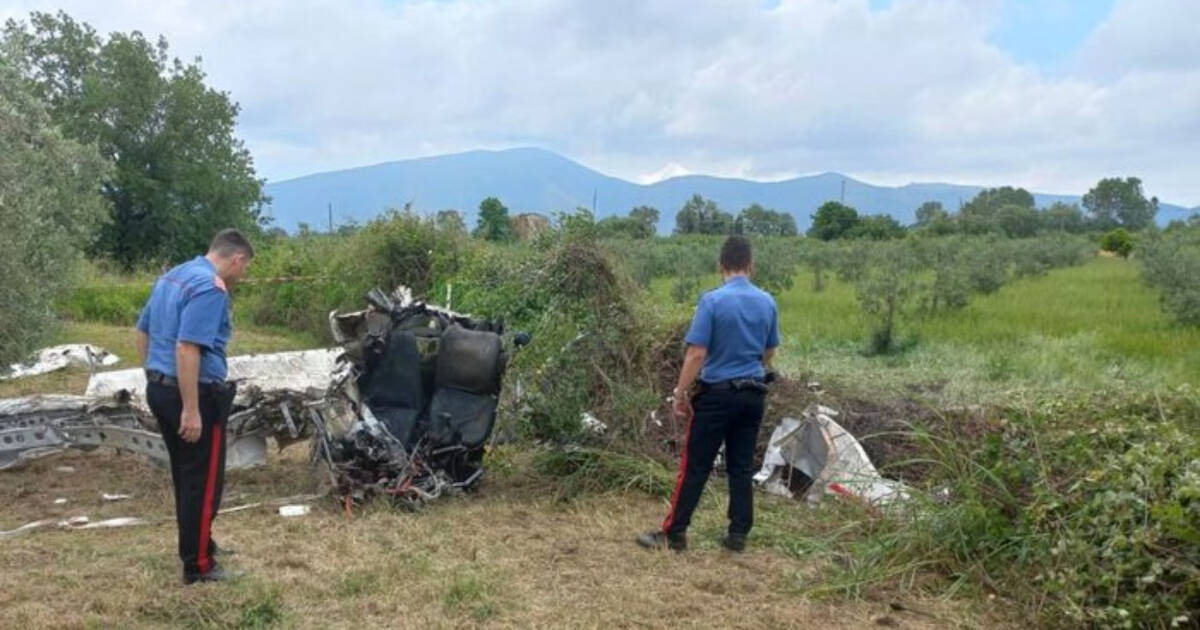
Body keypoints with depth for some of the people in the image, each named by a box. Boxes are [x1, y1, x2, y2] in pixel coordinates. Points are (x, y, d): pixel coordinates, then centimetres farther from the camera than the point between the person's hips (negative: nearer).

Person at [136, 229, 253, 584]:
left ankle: (197, 545, 35)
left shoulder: (172, 276, 12)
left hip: (159, 389, 10)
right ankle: (197, 566, 10)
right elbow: (187, 348, -27)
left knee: (185, 475, 21)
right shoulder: (211, 288, -19)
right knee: (203, 480, 2)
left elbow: (143, 331, 19)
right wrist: (191, 410, -26)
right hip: (195, 394, -10)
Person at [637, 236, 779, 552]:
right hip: (753, 394, 5)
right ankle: (739, 534, 16)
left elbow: (697, 353, -17)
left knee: (695, 466, 1)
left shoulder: (713, 300, -14)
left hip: (717, 394, -5)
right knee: (742, 467, 11)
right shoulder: (768, 302, 3)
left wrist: (680, 393, -9)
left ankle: (674, 533, 8)